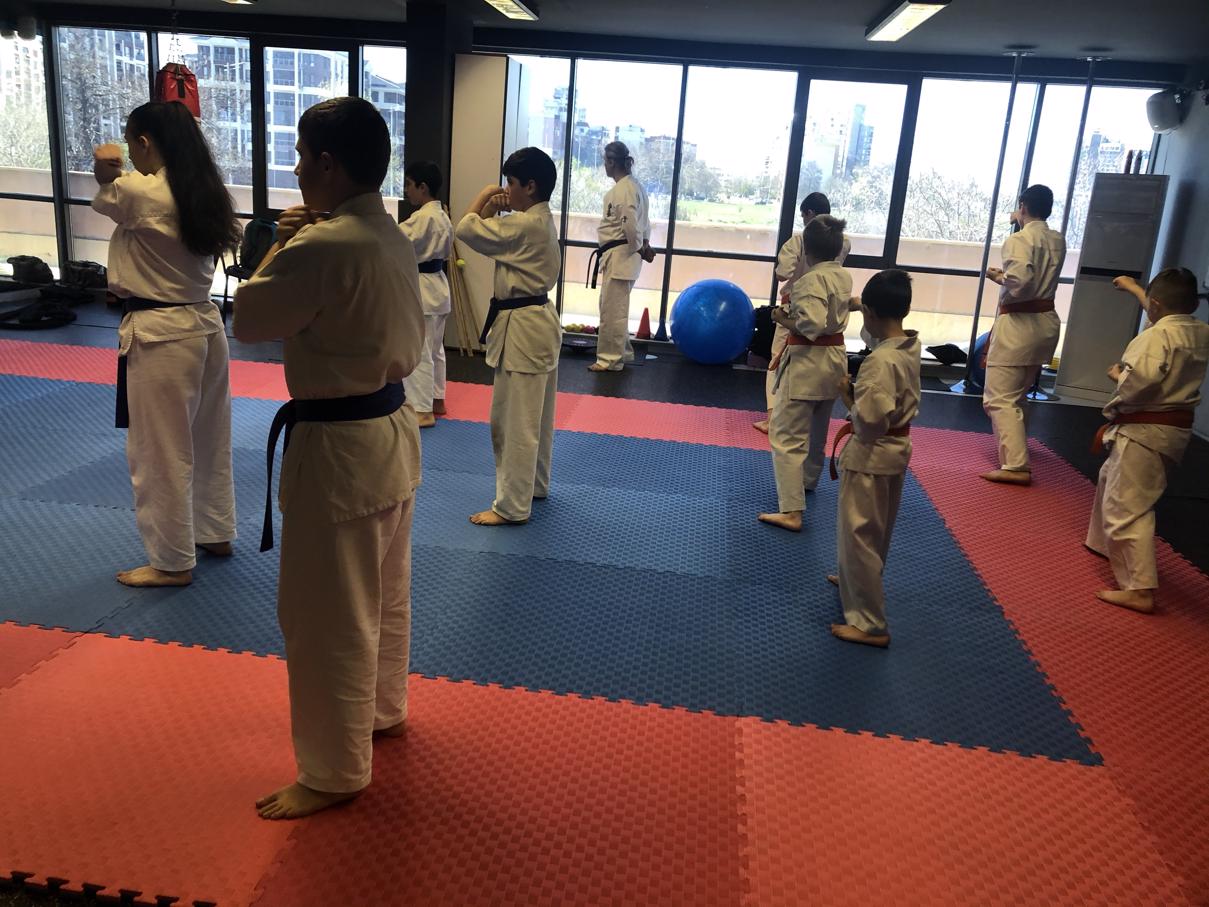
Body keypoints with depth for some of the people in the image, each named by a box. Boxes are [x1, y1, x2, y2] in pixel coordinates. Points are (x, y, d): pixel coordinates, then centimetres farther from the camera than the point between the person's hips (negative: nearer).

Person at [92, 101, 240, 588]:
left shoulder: (141, 194, -17)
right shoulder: (207, 195, 5)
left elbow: (106, 199, 2)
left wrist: (108, 171, 15)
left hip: (159, 335, -8)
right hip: (205, 324, 8)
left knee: (160, 453, 4)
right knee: (209, 442, 19)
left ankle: (172, 562, 15)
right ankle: (216, 533, 35)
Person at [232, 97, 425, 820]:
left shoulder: (322, 246, -24)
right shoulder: (395, 238, 4)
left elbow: (250, 320, -11)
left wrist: (283, 243, 1)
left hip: (338, 447, -9)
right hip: (395, 430, 9)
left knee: (327, 618, 5)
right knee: (385, 594, 24)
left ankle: (335, 773, 21)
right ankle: (384, 710, 45)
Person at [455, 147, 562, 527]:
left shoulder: (525, 225, -21)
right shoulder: (541, 220, 10)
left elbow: (466, 229, -18)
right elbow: (493, 237, 14)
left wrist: (484, 197, -4)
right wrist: (493, 209, -1)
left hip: (522, 328, -11)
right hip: (538, 321, 11)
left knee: (515, 421, -4)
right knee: (534, 416, 21)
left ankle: (512, 506, 4)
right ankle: (535, 483, 36)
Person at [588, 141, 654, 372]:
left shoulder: (623, 189, -18)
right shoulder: (634, 186, 13)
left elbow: (631, 225, -23)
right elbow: (642, 221, 18)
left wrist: (640, 249, -9)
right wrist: (644, 246, 8)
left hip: (619, 256, -10)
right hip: (621, 255, 10)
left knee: (612, 310, -2)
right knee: (616, 308, 19)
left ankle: (611, 359, 7)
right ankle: (621, 353, 29)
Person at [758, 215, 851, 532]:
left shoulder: (811, 280, -19)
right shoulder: (844, 277, 6)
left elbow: (812, 325, -27)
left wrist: (783, 319, -12)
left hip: (807, 362, -9)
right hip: (835, 359, 9)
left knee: (788, 435, -6)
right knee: (817, 430, 27)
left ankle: (791, 511, -10)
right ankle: (807, 479, 49)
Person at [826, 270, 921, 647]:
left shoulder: (880, 361, -28)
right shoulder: (911, 347, 0)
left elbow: (869, 422, -29)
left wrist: (848, 394, -15)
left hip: (871, 454, -9)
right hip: (897, 449, 9)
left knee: (860, 535, 1)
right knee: (877, 529, 26)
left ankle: (870, 623, 8)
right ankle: (856, 579, 50)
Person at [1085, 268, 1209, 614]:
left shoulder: (1156, 336, -19)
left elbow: (1139, 383, -32)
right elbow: (1169, 312, 28)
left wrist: (1118, 375, -10)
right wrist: (1134, 288, 37)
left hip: (1144, 431, -10)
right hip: (1176, 427, 10)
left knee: (1127, 507, -10)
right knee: (1112, 480, 29)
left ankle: (1140, 589, -13)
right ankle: (1107, 544, 45)